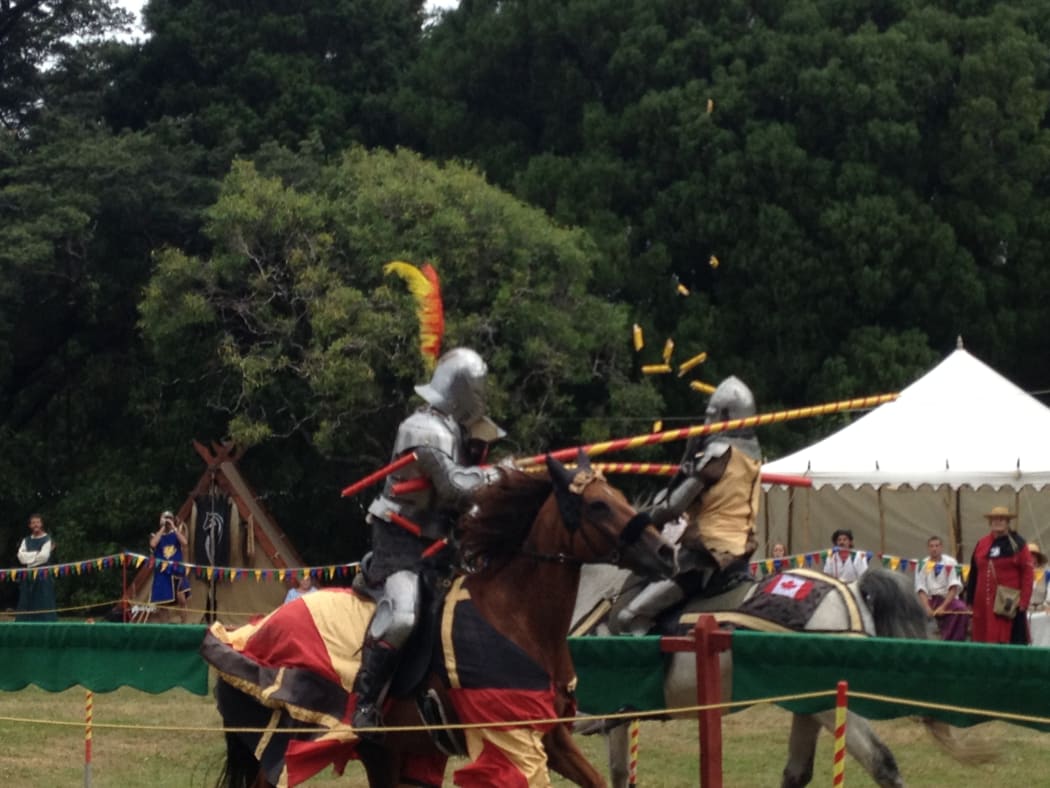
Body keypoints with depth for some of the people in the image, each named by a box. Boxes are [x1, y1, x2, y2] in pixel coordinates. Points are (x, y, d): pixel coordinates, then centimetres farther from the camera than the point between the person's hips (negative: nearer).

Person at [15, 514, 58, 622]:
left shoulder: (48, 540, 1)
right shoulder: (26, 541, 15)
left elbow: (44, 557, -12)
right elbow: (21, 556, 0)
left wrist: (29, 557, 0)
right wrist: (37, 554, -6)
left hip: (42, 576, -5)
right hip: (28, 576, 5)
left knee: (44, 607, -7)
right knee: (26, 607, 2)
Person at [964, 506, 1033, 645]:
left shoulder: (1017, 544, -1)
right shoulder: (982, 543, 11)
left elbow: (1027, 574, -5)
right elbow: (974, 574, 13)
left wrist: (1023, 600, -12)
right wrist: (971, 599, 11)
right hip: (984, 604, 5)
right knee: (983, 639, 6)